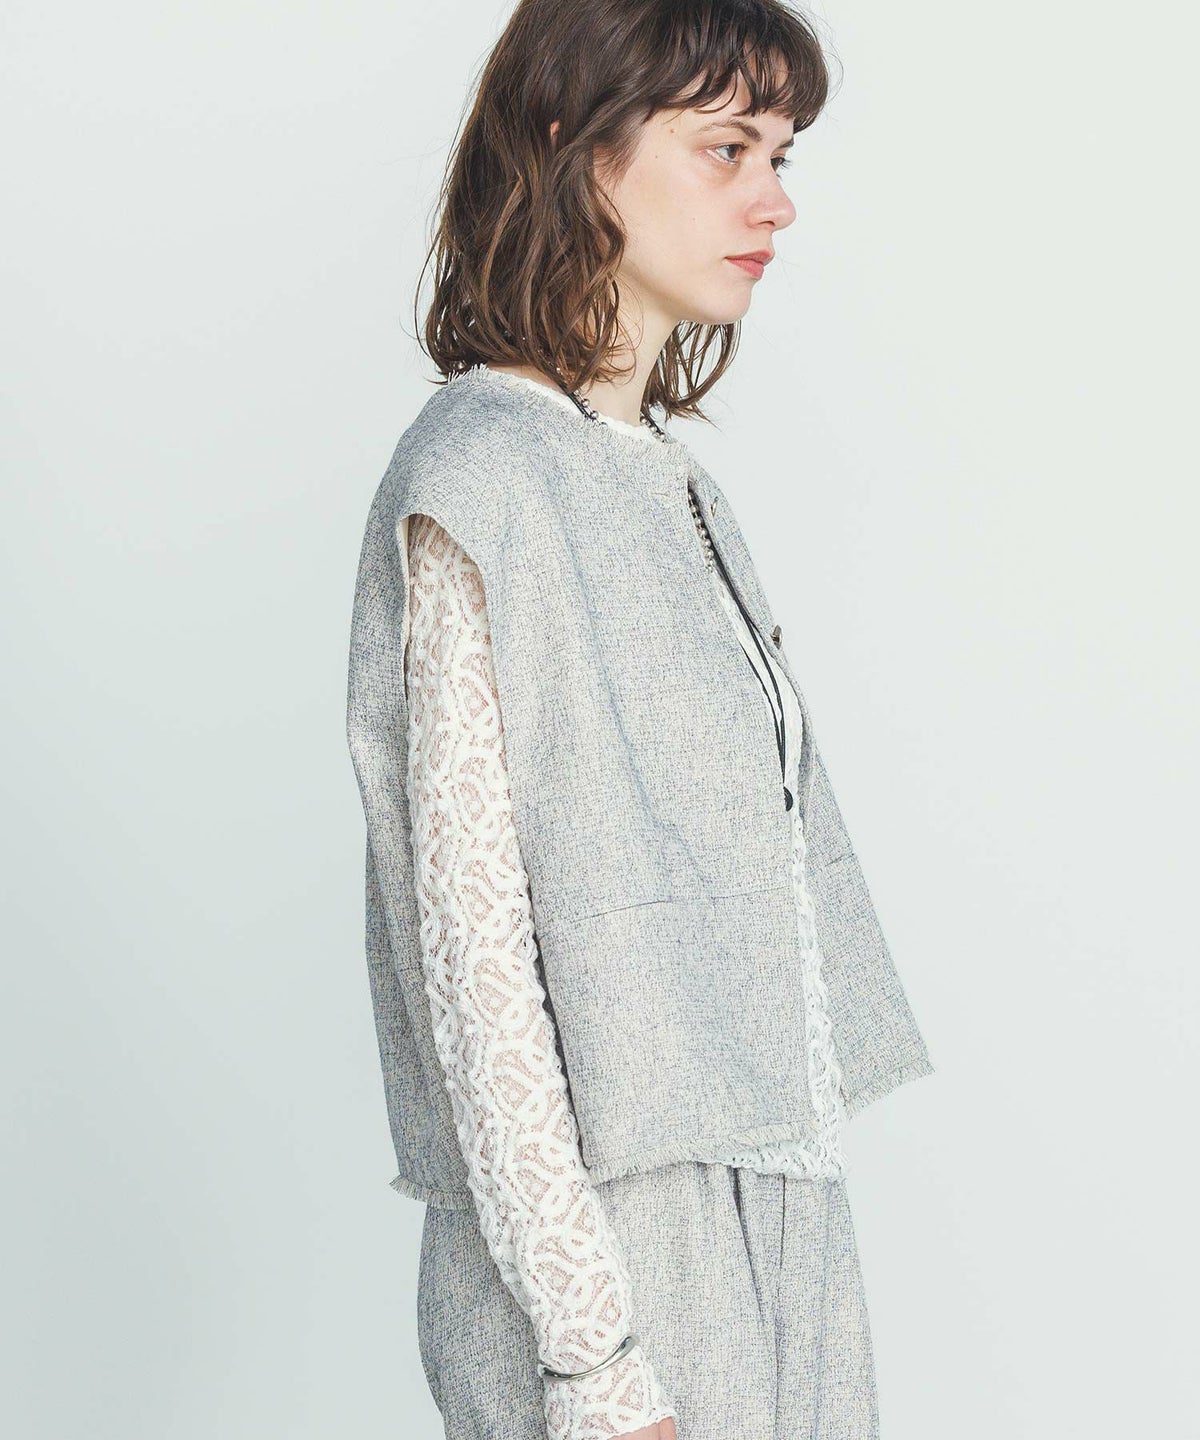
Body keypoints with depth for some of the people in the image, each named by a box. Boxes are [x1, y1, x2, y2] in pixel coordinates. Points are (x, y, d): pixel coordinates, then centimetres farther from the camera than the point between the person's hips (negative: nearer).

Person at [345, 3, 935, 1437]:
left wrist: (795, 1199, 15)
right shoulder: (476, 484, -14)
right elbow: (472, 941, -17)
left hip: (768, 1198, 7)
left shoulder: (671, 476, 10)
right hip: (607, 1231, -7)